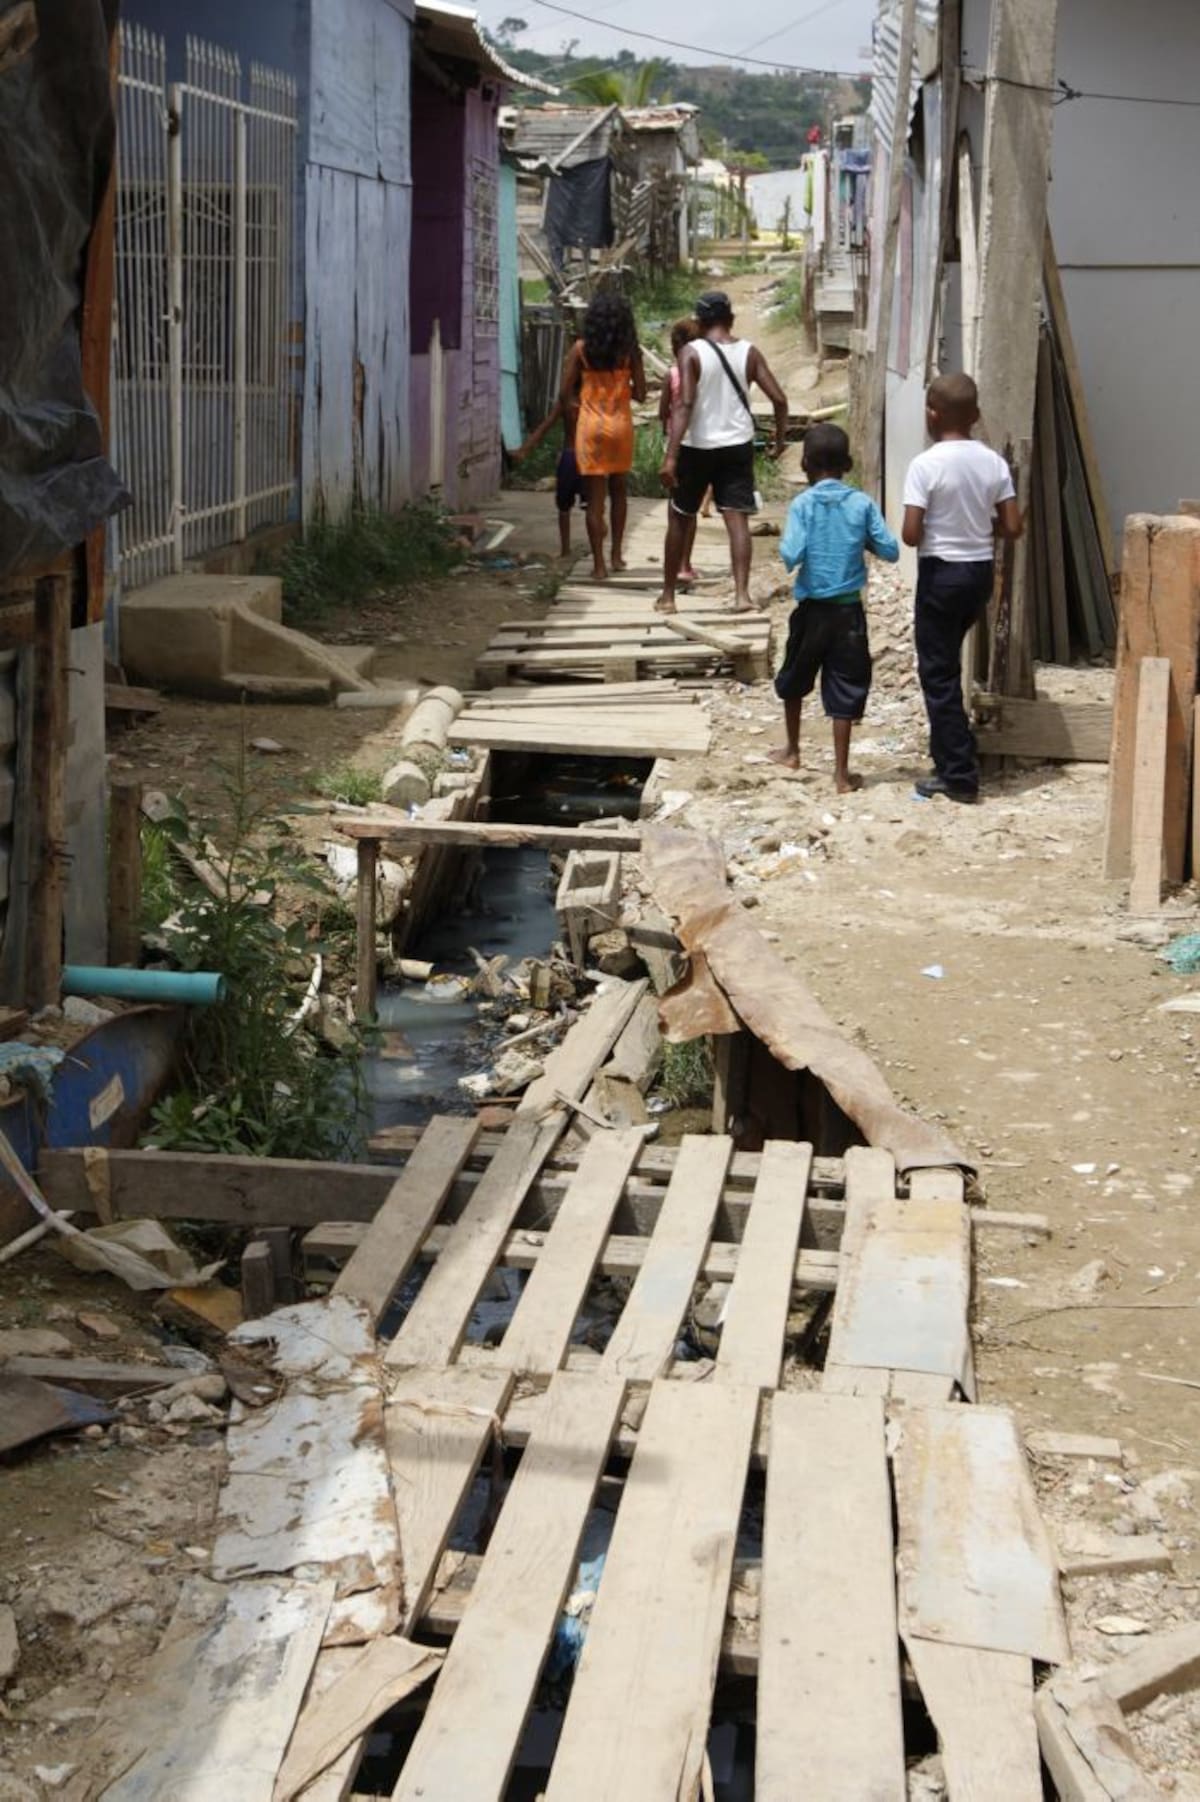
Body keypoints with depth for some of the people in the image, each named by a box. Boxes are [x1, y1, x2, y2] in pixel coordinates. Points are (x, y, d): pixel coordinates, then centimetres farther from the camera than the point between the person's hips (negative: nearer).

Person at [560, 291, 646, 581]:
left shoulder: (581, 349, -6)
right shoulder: (630, 351, -4)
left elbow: (566, 393, -5)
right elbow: (640, 393, -1)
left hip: (591, 426, -1)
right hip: (621, 425, 2)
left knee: (595, 498, 2)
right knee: (619, 491, 21)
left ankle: (599, 564, 1)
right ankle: (616, 554, 24)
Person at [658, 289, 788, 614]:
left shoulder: (691, 353, -10)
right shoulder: (749, 352, 1)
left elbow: (684, 404, -19)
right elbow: (779, 399, -2)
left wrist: (671, 456, -23)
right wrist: (780, 438, 13)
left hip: (697, 447, -2)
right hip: (737, 446, 2)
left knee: (678, 518, 12)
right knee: (737, 519, 0)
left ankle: (668, 595, 18)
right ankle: (741, 593, -14)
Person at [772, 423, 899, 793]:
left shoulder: (803, 504, -9)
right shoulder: (862, 503, -4)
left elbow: (792, 555, -19)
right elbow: (891, 551, -4)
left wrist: (784, 543, 2)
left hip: (812, 609, -1)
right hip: (849, 610, 1)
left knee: (793, 680, 22)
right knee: (844, 689, 3)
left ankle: (792, 751, 36)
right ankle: (841, 773, 2)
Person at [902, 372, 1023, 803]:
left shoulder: (926, 465, -16)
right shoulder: (994, 463, 0)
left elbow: (910, 534, -19)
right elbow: (1012, 527, -1)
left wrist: (931, 534, 4)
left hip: (941, 573, -6)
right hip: (981, 571, 6)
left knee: (938, 672, 3)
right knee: (948, 663, 25)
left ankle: (959, 775, 2)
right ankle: (952, 757, 30)